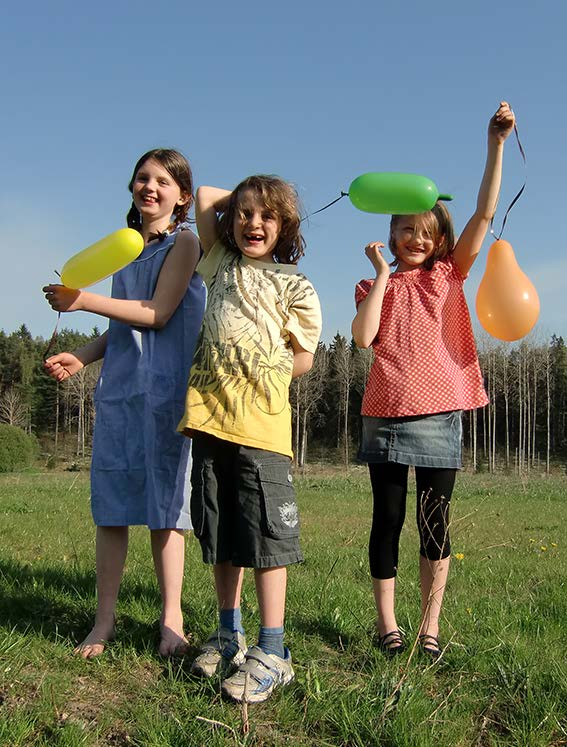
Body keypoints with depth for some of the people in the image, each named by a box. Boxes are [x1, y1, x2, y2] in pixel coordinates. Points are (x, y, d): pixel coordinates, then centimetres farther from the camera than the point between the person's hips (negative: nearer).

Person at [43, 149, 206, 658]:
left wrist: (85, 301, -12)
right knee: (110, 505, 3)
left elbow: (157, 314, -10)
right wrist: (81, 357, 9)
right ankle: (105, 620, 11)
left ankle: (172, 620, 7)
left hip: (164, 388, -5)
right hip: (118, 387, 6)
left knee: (164, 506, -3)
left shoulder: (183, 242, 0)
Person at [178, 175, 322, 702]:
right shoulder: (222, 265, 18)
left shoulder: (292, 285, 5)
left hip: (260, 422, -5)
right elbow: (205, 196, 23)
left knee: (266, 531, -4)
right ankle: (229, 633, 25)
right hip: (209, 418, 5)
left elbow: (303, 357, 5)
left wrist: (257, 378, -2)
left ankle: (272, 650, 3)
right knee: (219, 530, 11)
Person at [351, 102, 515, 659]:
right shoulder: (375, 286, 11)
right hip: (385, 414, 0)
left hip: (439, 413, 0)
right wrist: (382, 274, -5)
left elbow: (485, 213, 0)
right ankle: (386, 624, 18)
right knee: (387, 521, 7)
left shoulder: (448, 274, 10)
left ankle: (430, 626, 16)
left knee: (435, 523, 4)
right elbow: (363, 338, -8)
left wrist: (496, 143, -6)